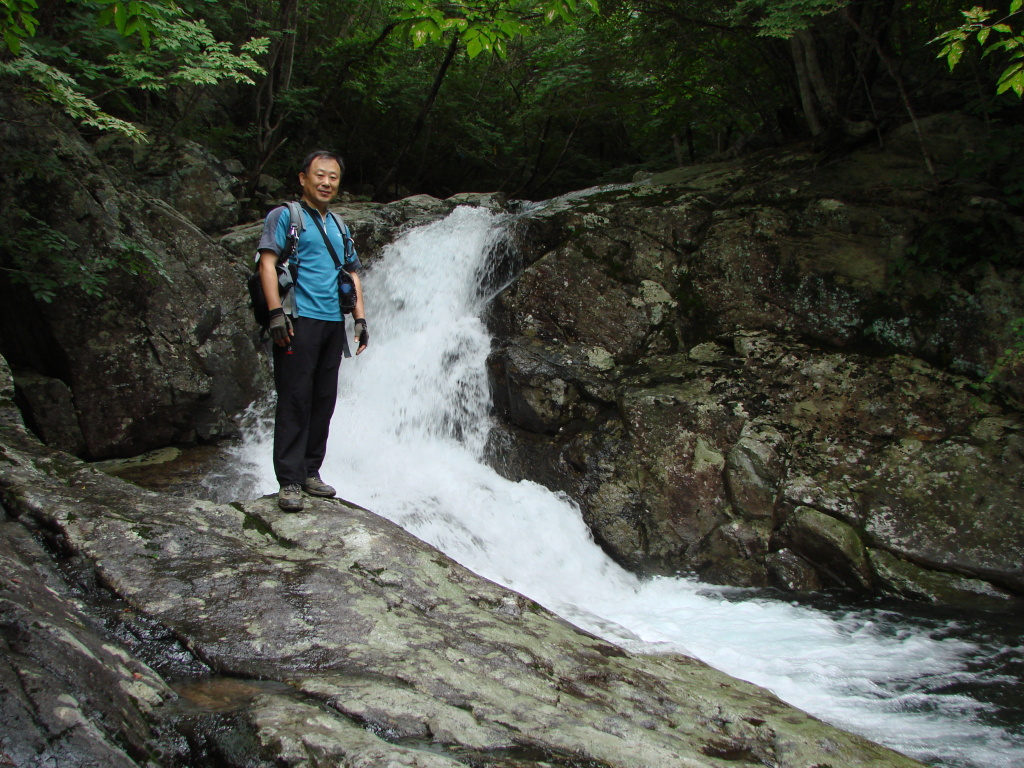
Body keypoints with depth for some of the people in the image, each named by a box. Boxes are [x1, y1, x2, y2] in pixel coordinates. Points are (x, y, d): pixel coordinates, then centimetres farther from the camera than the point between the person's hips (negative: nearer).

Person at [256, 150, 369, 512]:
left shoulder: (339, 228, 22)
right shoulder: (285, 216, 3)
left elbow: (352, 274, 23)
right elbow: (267, 262, -7)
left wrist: (360, 319, 12)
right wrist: (276, 313, -18)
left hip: (333, 323, 7)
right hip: (299, 320, -6)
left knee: (324, 400, 7)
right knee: (295, 400, -8)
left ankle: (310, 471, 17)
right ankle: (289, 481, -5)